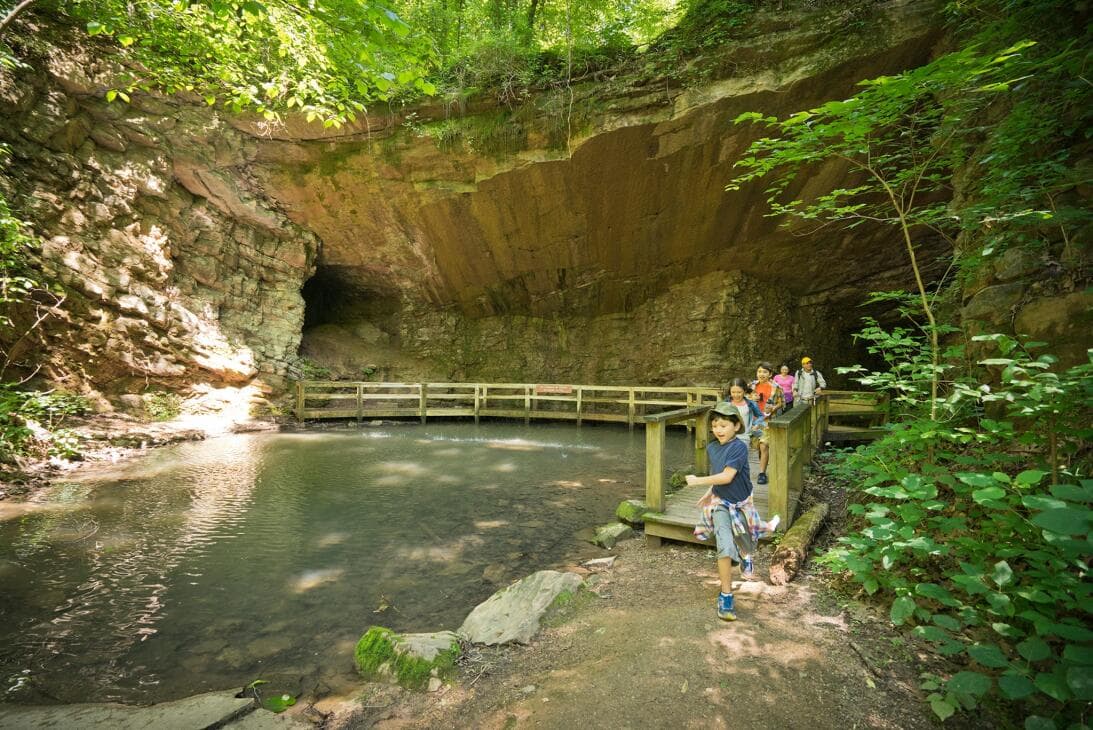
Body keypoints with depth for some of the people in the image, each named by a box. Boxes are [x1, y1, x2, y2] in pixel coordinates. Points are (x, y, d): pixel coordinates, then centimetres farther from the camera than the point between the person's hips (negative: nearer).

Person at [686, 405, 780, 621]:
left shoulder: (739, 447, -23)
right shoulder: (711, 447, -3)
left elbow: (727, 477, -29)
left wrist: (698, 481, -23)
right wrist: (709, 493, 8)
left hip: (741, 504, -2)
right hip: (721, 504, 2)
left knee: (745, 544, 18)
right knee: (725, 547, -13)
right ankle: (725, 596, -1)